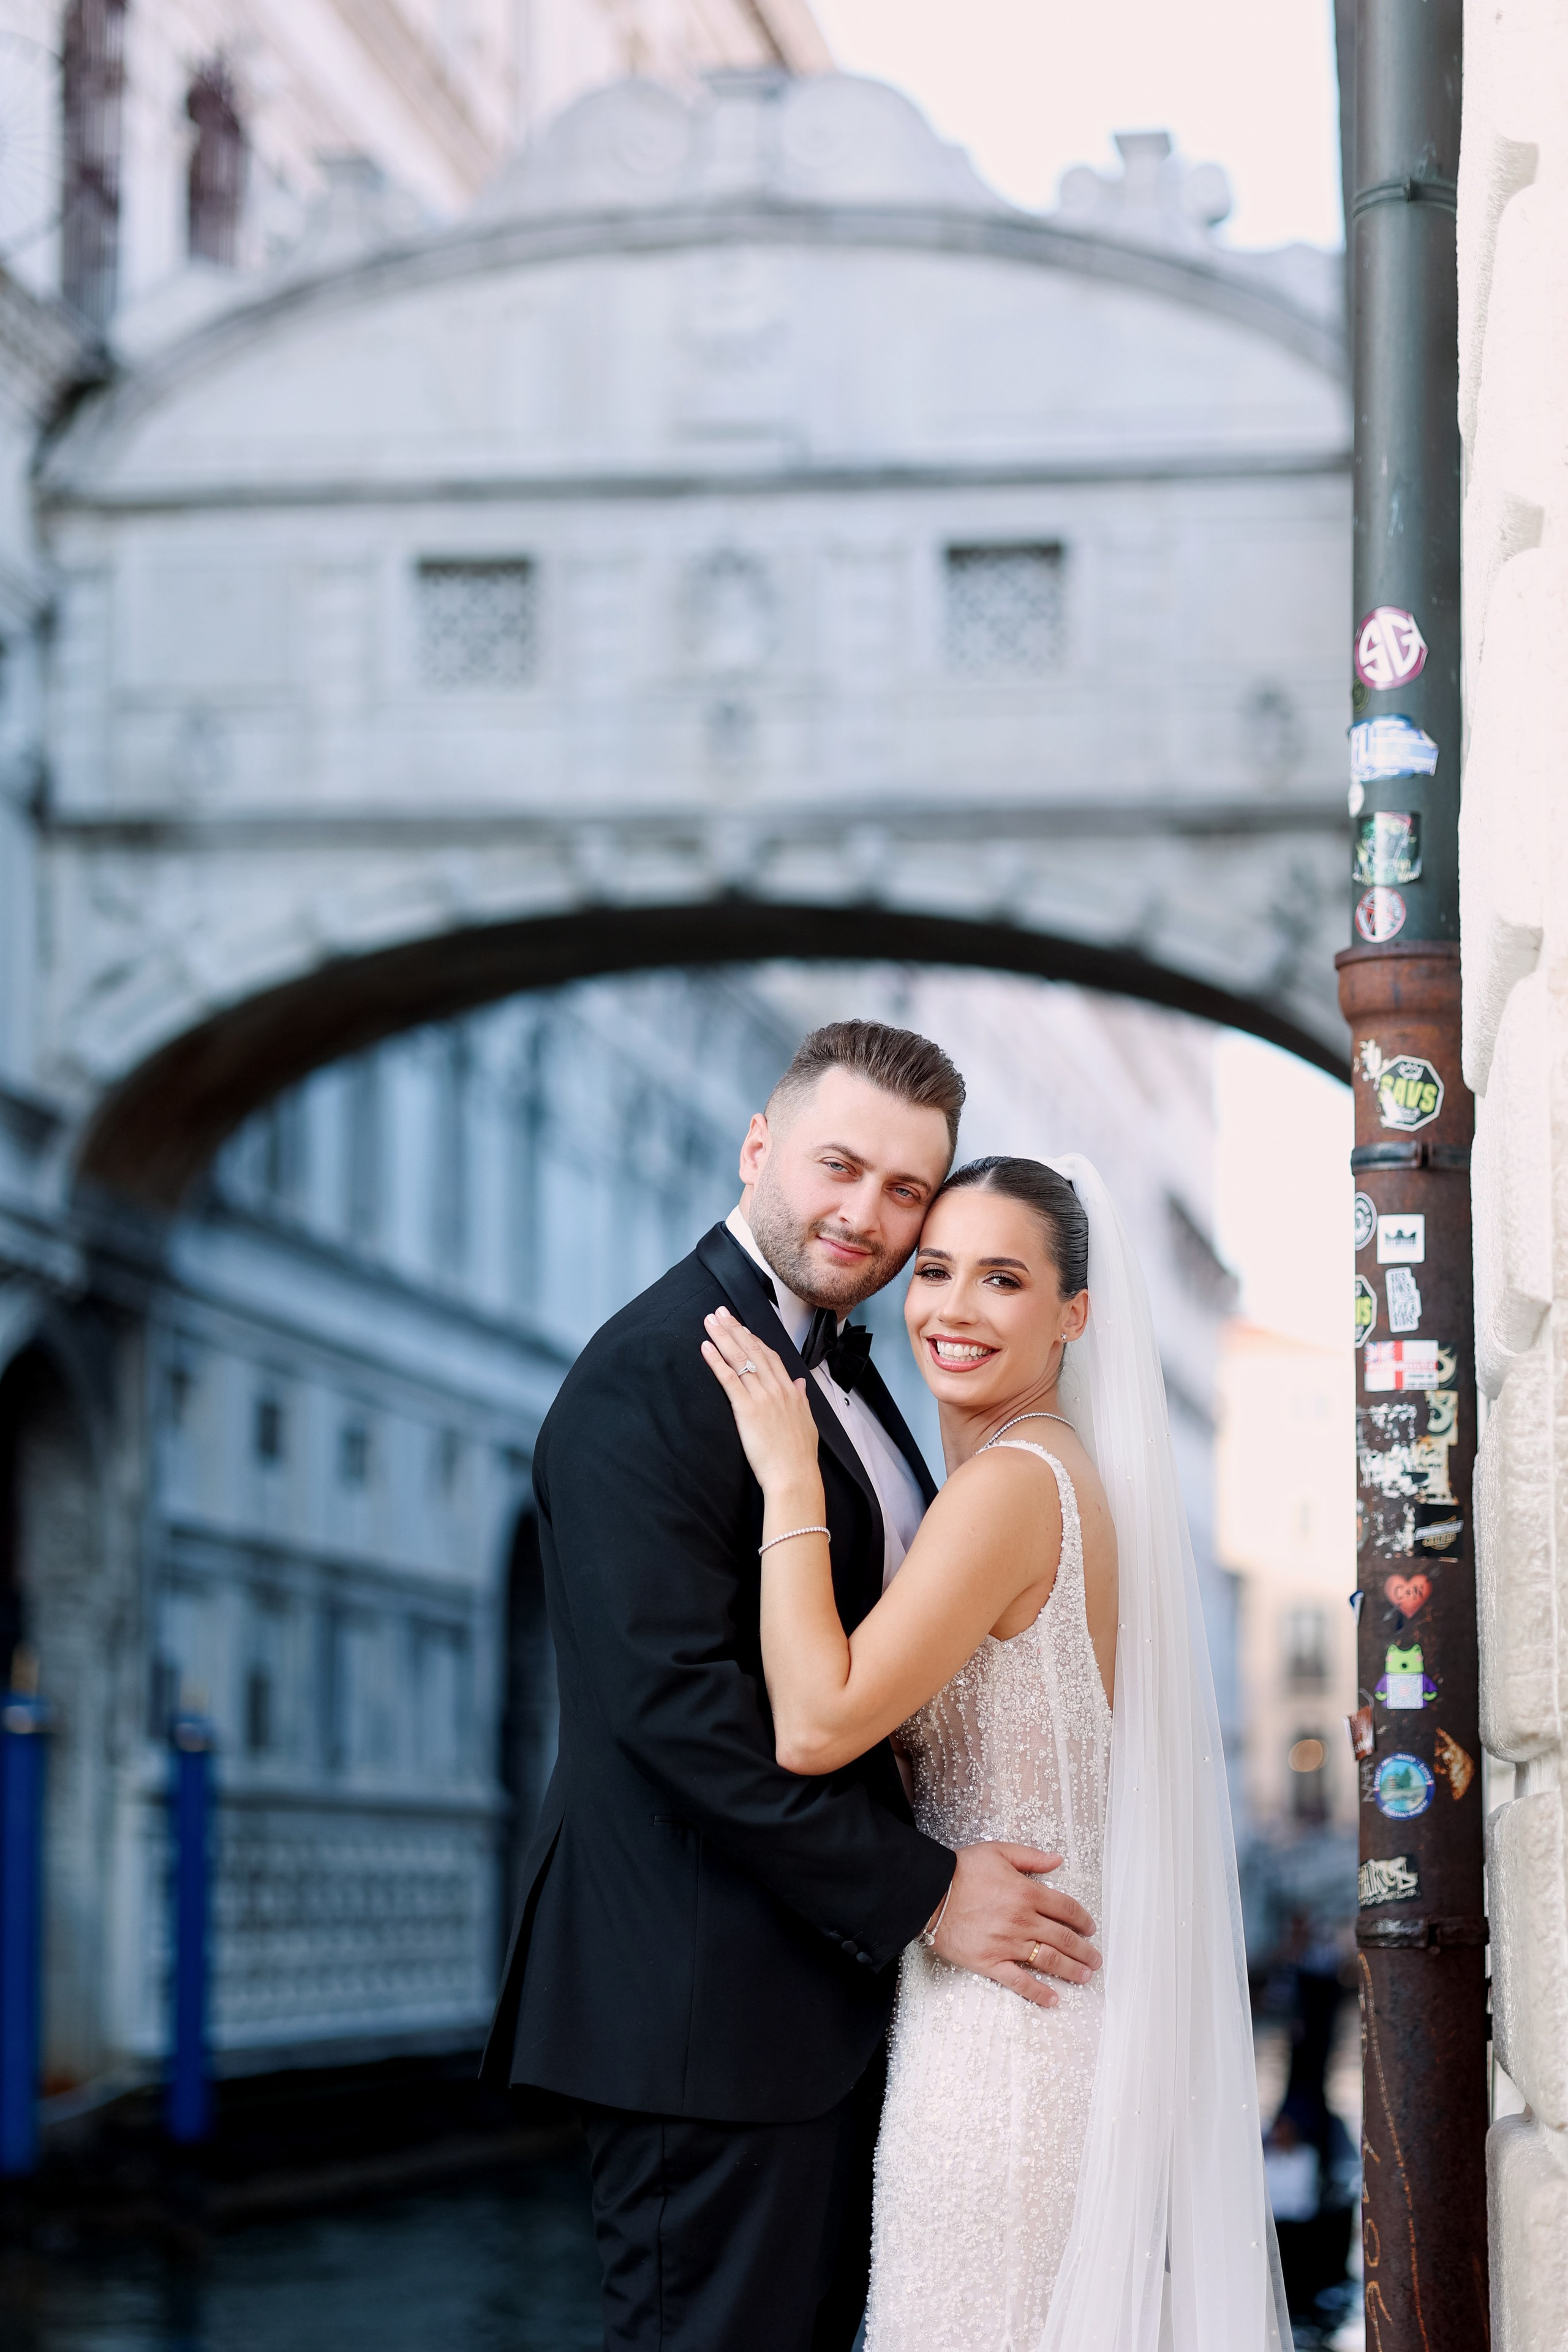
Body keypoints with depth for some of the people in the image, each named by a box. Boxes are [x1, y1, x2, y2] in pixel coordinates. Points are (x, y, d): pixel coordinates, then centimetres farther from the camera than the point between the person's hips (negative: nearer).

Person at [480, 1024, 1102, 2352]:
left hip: (828, 1981, 9)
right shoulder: (650, 1377, -14)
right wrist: (920, 1892, -20)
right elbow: (670, 1693, -23)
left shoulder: (845, 1370, 16)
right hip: (710, 2001, -9)